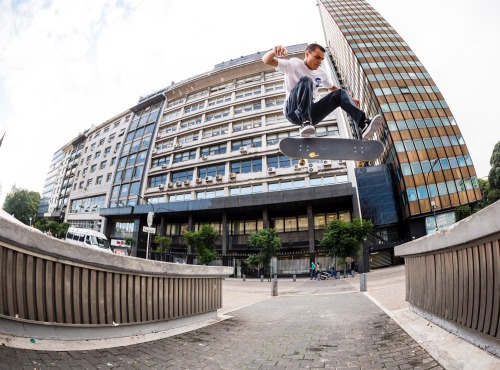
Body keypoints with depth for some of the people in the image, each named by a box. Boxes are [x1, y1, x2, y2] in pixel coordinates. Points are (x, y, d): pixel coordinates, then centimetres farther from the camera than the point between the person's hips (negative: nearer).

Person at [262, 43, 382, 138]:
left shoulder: (322, 73, 16)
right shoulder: (293, 65, 0)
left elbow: (332, 88, 35)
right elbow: (266, 60, -10)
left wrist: (349, 99, 23)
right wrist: (274, 51, -34)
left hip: (311, 112, 5)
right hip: (293, 110, -5)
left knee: (340, 93, -7)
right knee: (306, 80, -27)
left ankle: (363, 124, -24)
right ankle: (305, 123, -42)